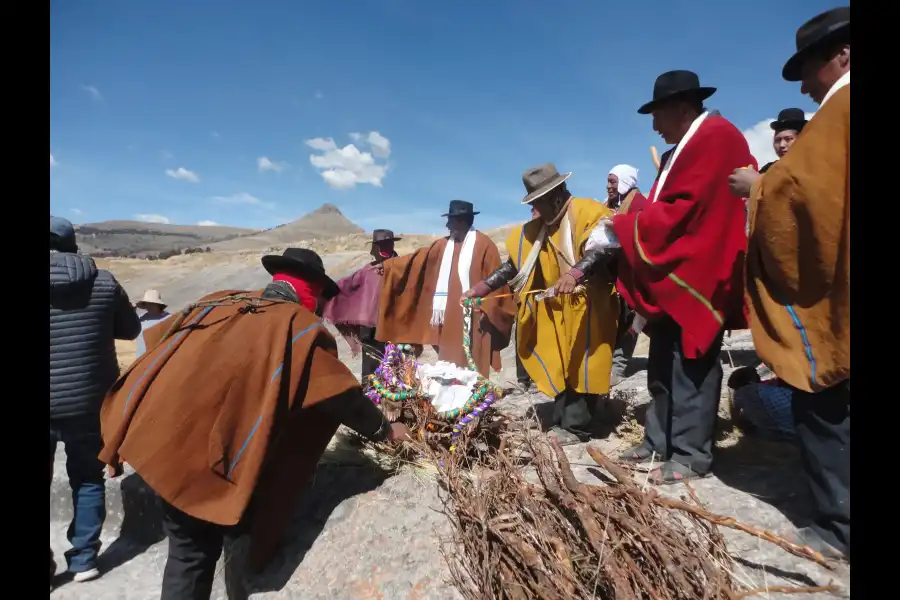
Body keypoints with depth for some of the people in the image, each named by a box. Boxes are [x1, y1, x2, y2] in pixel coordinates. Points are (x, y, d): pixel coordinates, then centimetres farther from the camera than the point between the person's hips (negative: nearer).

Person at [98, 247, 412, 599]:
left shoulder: (217, 303, 10)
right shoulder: (301, 328, -7)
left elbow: (155, 340, 17)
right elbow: (342, 394, -4)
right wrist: (383, 430, 12)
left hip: (160, 441, 7)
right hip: (216, 457, -6)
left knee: (190, 550, 21)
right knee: (244, 541, 17)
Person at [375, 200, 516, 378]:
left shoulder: (484, 244, -7)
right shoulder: (443, 245, 12)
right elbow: (416, 260, 16)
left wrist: (486, 310, -11)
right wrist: (388, 265, 15)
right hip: (449, 317, 6)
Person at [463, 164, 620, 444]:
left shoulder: (589, 212, -7)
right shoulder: (536, 228, 13)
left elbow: (602, 249, -25)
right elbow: (514, 264, 10)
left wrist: (575, 273, -44)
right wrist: (481, 288, 1)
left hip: (588, 306, -6)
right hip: (556, 308, 7)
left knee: (581, 366, -4)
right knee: (560, 366, 8)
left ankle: (575, 427, 5)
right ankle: (561, 422, 17)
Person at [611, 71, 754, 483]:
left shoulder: (716, 138, -9)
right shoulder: (686, 147, 22)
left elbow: (679, 211, -19)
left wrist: (622, 226, -9)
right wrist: (624, 228, 2)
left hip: (694, 276, -10)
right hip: (671, 276, 10)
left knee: (690, 369, -2)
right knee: (663, 367, 13)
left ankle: (690, 456, 10)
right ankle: (659, 442, 25)